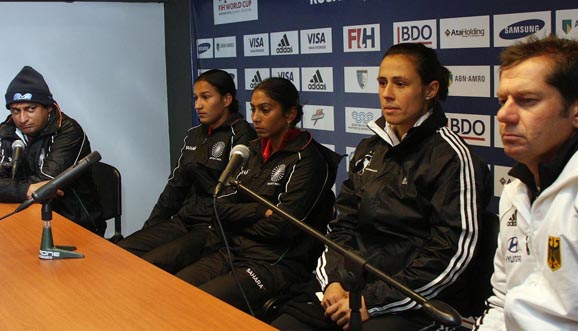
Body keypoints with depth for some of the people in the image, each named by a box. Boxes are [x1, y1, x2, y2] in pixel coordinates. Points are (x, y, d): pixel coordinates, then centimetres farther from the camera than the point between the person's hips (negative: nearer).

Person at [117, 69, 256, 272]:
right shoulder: (194, 135, 17)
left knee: (149, 264, -26)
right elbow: (176, 185, 18)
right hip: (183, 221, 8)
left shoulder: (241, 136, -8)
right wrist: (149, 228, 12)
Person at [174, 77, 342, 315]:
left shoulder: (307, 160, -7)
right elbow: (222, 207, 6)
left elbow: (281, 226, -13)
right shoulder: (252, 151, 14)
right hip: (231, 251, 7)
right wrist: (261, 211, -10)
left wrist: (239, 220, 1)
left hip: (275, 262, -6)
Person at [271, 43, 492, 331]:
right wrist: (334, 280, -5)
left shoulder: (451, 156, -6)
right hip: (348, 283, 6)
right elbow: (343, 223, 14)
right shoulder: (369, 150, 14)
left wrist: (372, 301, -13)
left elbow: (453, 252, -11)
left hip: (412, 302, -5)